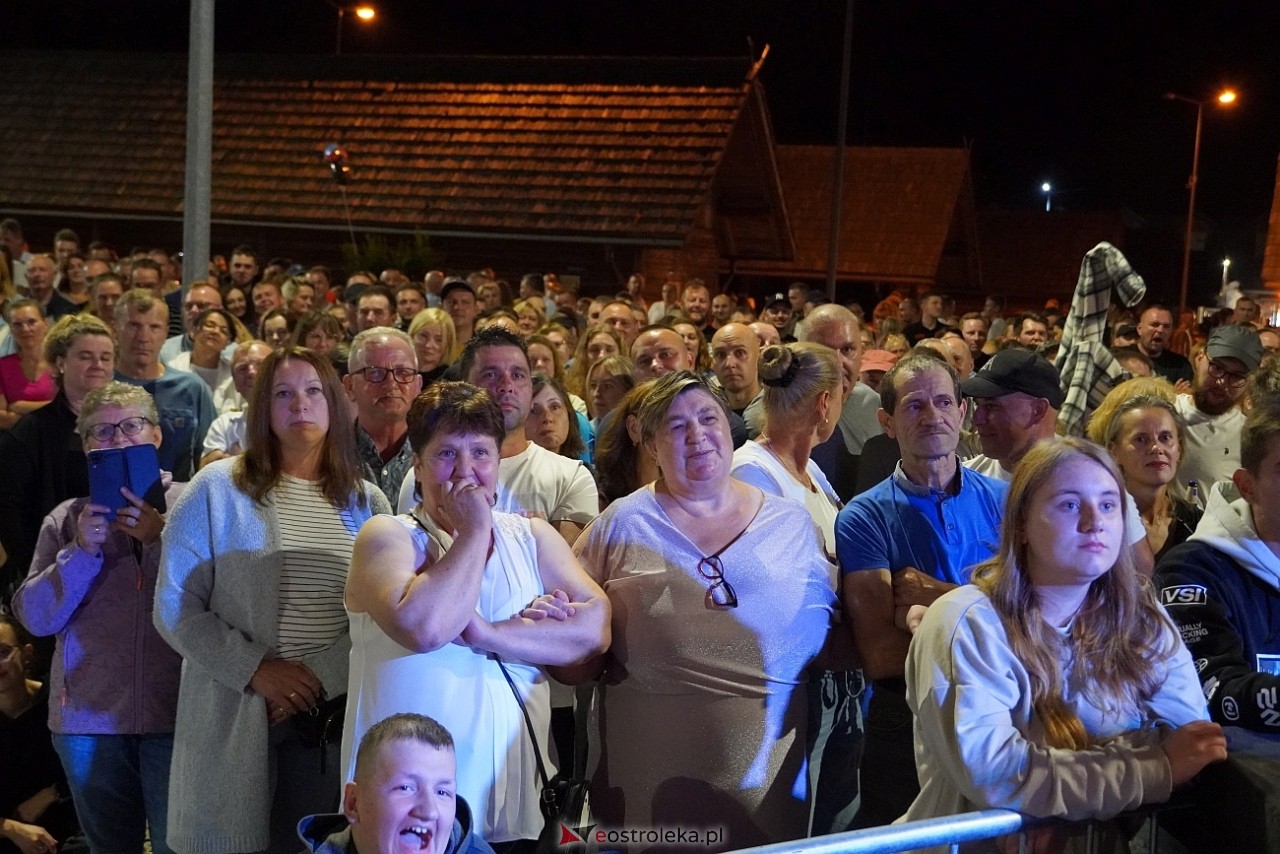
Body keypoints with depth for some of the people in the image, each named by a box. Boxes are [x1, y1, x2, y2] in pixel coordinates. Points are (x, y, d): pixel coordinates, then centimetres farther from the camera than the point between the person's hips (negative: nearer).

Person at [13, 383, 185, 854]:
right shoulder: (66, 519, 9)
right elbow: (36, 617, 1)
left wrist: (161, 538, -17)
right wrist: (82, 550, -11)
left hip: (176, 713, -3)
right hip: (91, 718, 3)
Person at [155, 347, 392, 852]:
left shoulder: (367, 503, 9)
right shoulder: (217, 489, 1)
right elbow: (175, 606, -3)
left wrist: (321, 674, -13)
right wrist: (254, 671, -12)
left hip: (337, 717, 2)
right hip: (237, 719, -2)